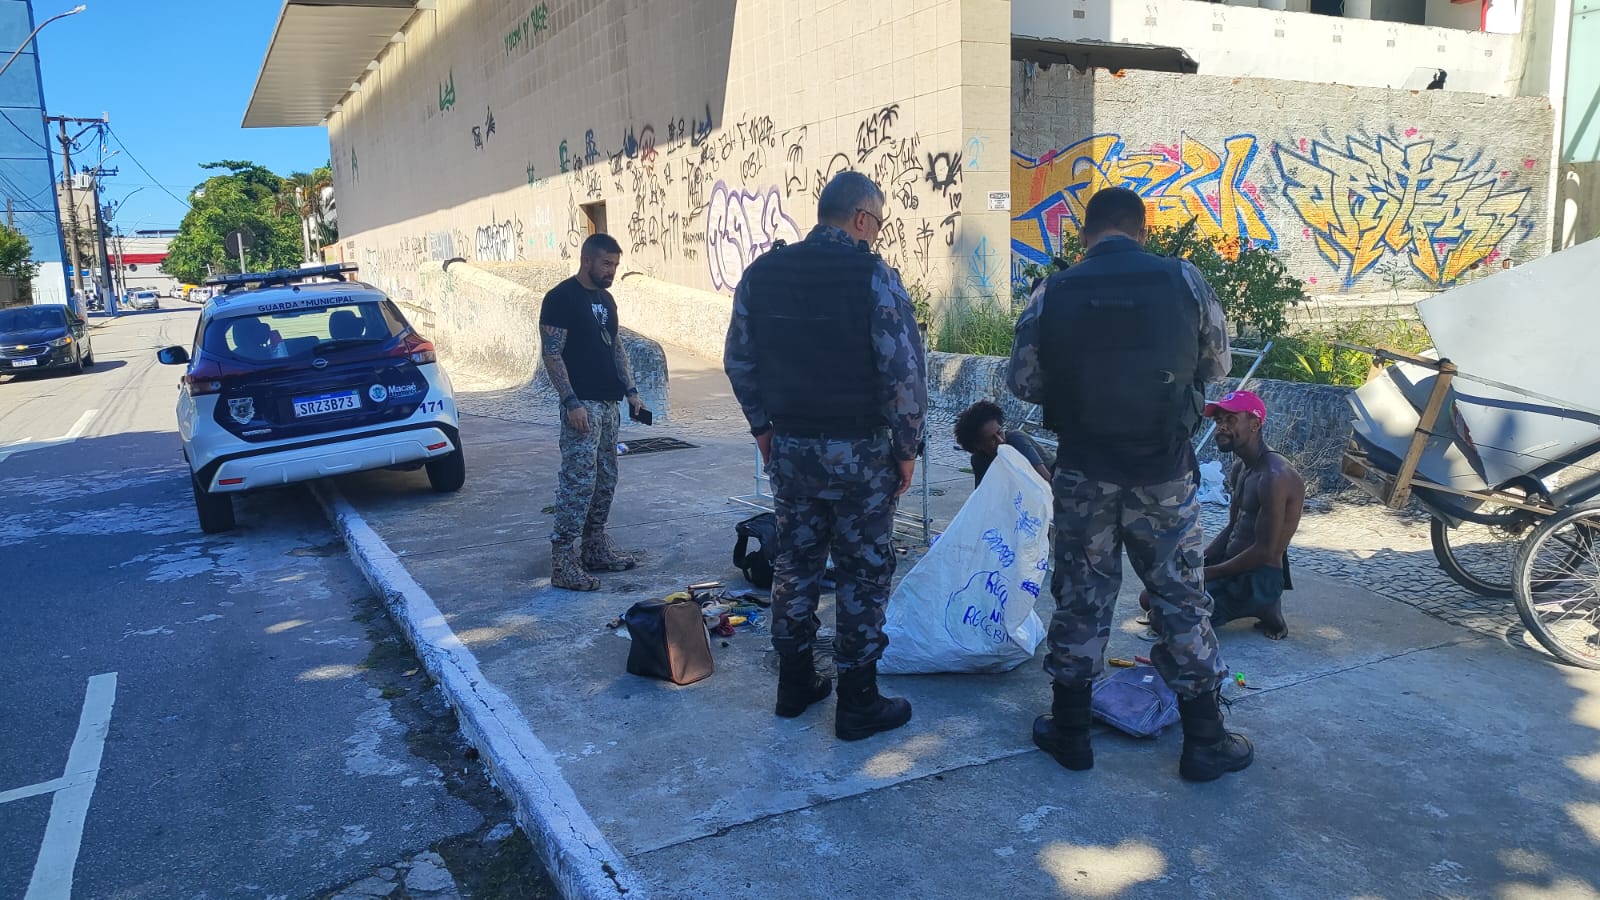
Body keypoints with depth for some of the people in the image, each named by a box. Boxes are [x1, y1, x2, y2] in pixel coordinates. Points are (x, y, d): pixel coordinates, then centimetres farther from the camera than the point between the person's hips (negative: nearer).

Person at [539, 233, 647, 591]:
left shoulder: (606, 299, 15)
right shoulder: (561, 298, -10)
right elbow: (552, 355, -15)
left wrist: (630, 390, 11)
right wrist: (571, 402, -21)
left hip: (608, 403, 9)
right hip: (582, 405, -9)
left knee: (605, 479, 12)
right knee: (578, 480, -11)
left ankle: (595, 548, 22)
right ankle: (563, 561, -7)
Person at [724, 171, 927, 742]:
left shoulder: (761, 274, 3)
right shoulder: (874, 277, -14)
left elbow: (739, 361, 8)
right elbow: (903, 372, -16)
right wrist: (907, 447, -4)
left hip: (789, 448, 5)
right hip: (860, 452, -5)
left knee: (795, 562, 17)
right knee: (864, 572, 7)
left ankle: (795, 683, 29)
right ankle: (858, 704, 15)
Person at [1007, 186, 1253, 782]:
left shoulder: (1053, 294, -7)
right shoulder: (1184, 281, -6)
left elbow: (1022, 382, -1)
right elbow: (1216, 365, 4)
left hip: (1083, 473, 0)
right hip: (1166, 473, 0)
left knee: (1081, 598, 12)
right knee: (1181, 598, 11)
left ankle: (1070, 733, 22)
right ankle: (1205, 742, 22)